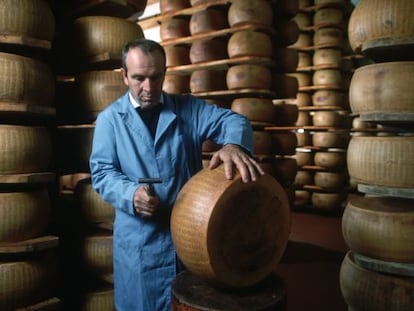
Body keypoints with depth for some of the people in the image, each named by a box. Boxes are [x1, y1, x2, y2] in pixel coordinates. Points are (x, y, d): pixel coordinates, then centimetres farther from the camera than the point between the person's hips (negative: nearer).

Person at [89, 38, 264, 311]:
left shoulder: (188, 107, 4)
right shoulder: (109, 118, 1)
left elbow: (230, 120, -8)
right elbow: (102, 171, -4)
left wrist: (234, 144, -33)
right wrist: (131, 194, -25)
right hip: (139, 238, -1)